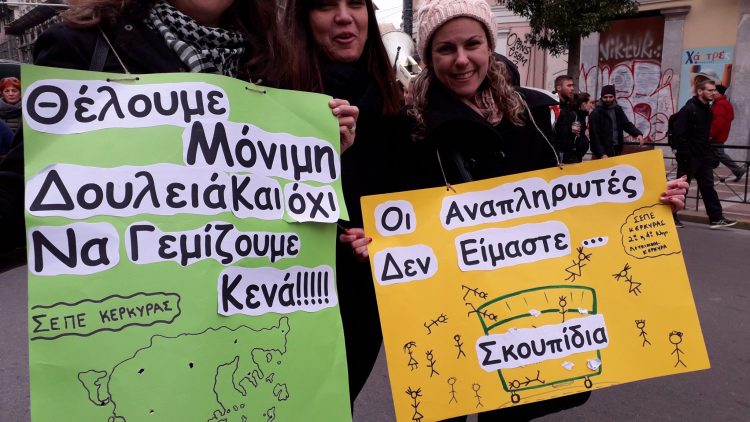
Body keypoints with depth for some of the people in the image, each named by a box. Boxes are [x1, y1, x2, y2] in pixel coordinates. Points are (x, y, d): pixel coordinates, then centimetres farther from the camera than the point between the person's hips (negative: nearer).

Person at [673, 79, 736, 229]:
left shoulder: (707, 110, 13)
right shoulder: (688, 109, -14)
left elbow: (706, 135, 19)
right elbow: (679, 135, -19)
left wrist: (711, 153, 14)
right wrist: (684, 155, -21)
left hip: (704, 157, 8)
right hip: (690, 158, -8)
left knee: (708, 187, 7)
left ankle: (716, 218, 8)